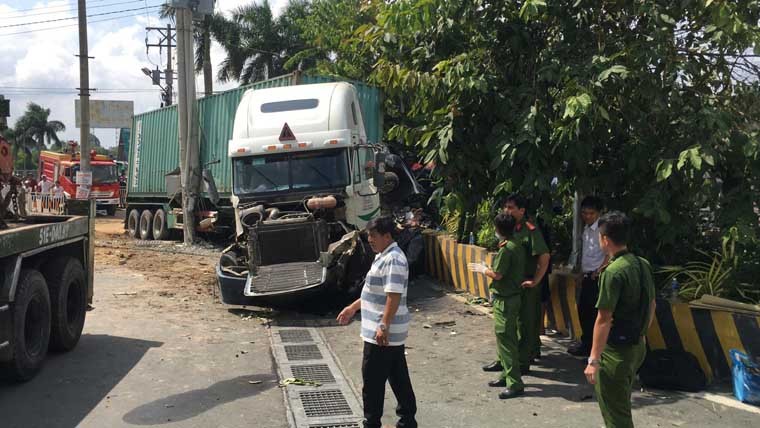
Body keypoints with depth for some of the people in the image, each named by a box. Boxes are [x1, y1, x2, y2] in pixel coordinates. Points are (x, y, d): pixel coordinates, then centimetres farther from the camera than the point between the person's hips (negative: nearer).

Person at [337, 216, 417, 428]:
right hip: (392, 334, 10)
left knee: (373, 379, 0)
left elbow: (394, 295, -27)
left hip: (382, 334, -10)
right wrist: (353, 307, 26)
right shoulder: (383, 256, 14)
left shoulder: (393, 260, -19)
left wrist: (384, 326, -29)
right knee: (399, 378, 15)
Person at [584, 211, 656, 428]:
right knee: (622, 405, 25)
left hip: (616, 351, -8)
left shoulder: (613, 272, -23)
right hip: (637, 346, 8)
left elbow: (604, 319, -24)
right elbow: (651, 305, 14)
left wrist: (593, 359, -20)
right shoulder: (644, 265, 3)